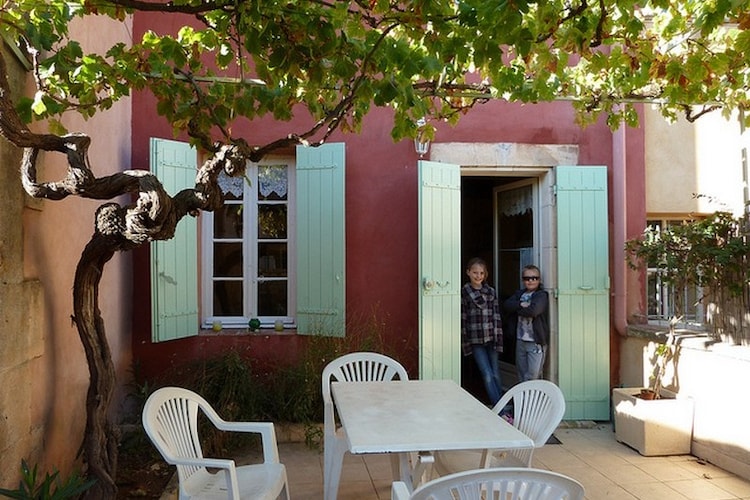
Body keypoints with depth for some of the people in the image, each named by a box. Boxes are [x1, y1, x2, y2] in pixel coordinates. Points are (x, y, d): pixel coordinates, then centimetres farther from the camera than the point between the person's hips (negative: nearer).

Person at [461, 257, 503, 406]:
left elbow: (497, 316, 5)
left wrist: (498, 338, -1)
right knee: (487, 375, -5)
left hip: (491, 338, 2)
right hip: (476, 341, -2)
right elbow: (462, 319, -1)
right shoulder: (464, 293, -1)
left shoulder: (491, 292, 6)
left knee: (496, 375, 7)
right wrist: (464, 342, -4)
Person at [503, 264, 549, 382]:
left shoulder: (541, 295, -7)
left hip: (536, 341, -6)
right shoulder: (519, 294, 12)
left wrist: (517, 308, -7)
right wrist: (521, 305, -17)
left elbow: (533, 311, -23)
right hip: (520, 340, 6)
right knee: (521, 374, 15)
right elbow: (506, 305, -2)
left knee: (533, 375, -6)